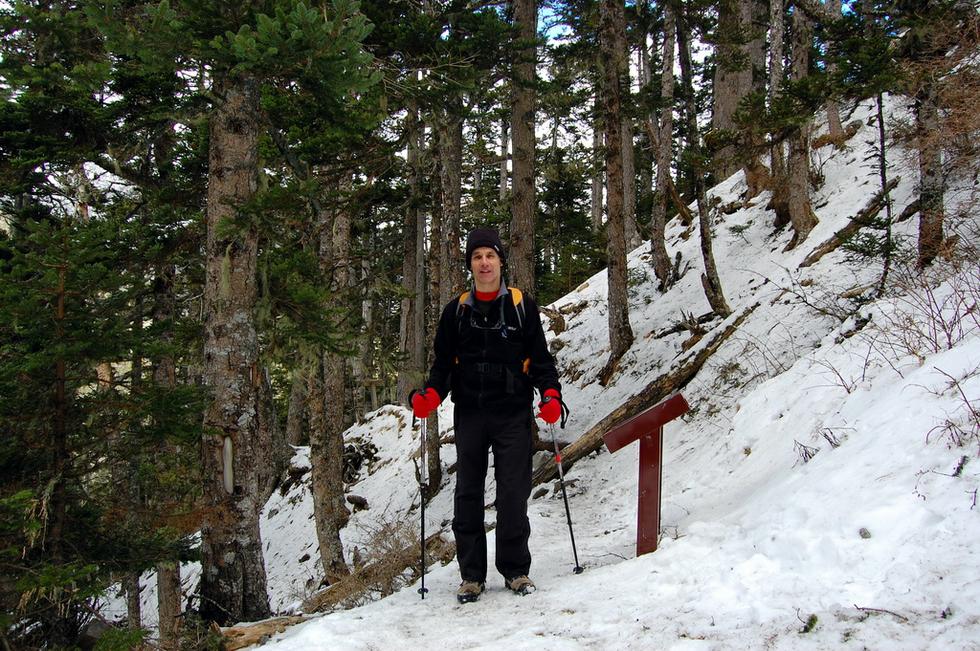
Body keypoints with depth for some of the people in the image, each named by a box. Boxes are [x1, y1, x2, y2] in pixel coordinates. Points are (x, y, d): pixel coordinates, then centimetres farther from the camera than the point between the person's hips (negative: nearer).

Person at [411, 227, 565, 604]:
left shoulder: (521, 306, 5)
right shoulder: (457, 311, 10)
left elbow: (540, 358, 7)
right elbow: (443, 363, 12)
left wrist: (550, 394, -9)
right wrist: (430, 396, -5)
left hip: (513, 414, -2)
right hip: (469, 414, 2)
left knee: (513, 493, -2)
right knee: (468, 493, 4)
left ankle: (515, 569, 13)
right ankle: (471, 574, 13)